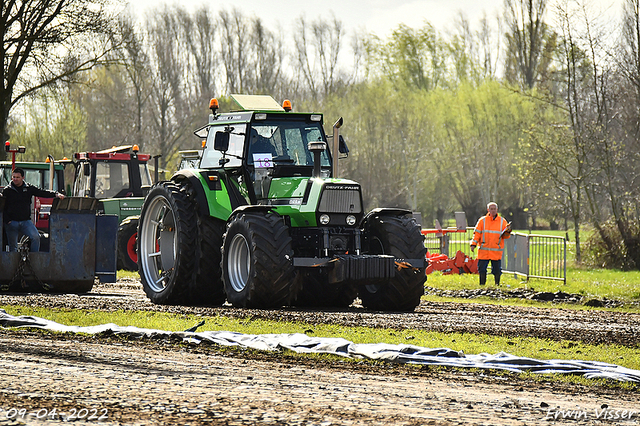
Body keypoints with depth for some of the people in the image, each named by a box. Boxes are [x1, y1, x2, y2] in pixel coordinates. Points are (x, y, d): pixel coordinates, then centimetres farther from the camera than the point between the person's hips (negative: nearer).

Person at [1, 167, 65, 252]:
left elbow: (43, 193, 2)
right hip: (12, 222, -1)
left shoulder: (29, 188, 8)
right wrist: (7, 221, -10)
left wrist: (56, 194, -13)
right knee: (13, 246, 1)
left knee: (36, 237, -19)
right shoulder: (7, 190, 3)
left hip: (26, 221, 1)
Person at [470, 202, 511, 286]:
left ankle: (497, 284, 10)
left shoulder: (502, 221, 8)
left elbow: (505, 236, 9)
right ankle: (482, 284, 12)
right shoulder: (482, 220, 6)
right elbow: (477, 233, 5)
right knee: (482, 269, 1)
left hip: (496, 251, 0)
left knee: (497, 270, -1)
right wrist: (473, 244, -4)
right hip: (484, 250, 0)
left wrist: (508, 232, -12)